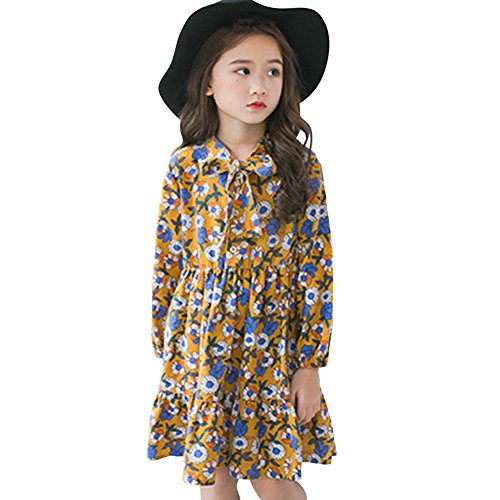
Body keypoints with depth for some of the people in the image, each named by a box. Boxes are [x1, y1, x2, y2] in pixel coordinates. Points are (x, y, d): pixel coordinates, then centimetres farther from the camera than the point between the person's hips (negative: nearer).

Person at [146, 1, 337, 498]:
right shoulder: (185, 165, -3)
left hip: (272, 351, -1)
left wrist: (310, 364, -5)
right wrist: (167, 348, 5)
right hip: (200, 346, 1)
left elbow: (316, 270, -4)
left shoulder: (301, 168, -6)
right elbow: (167, 258, 4)